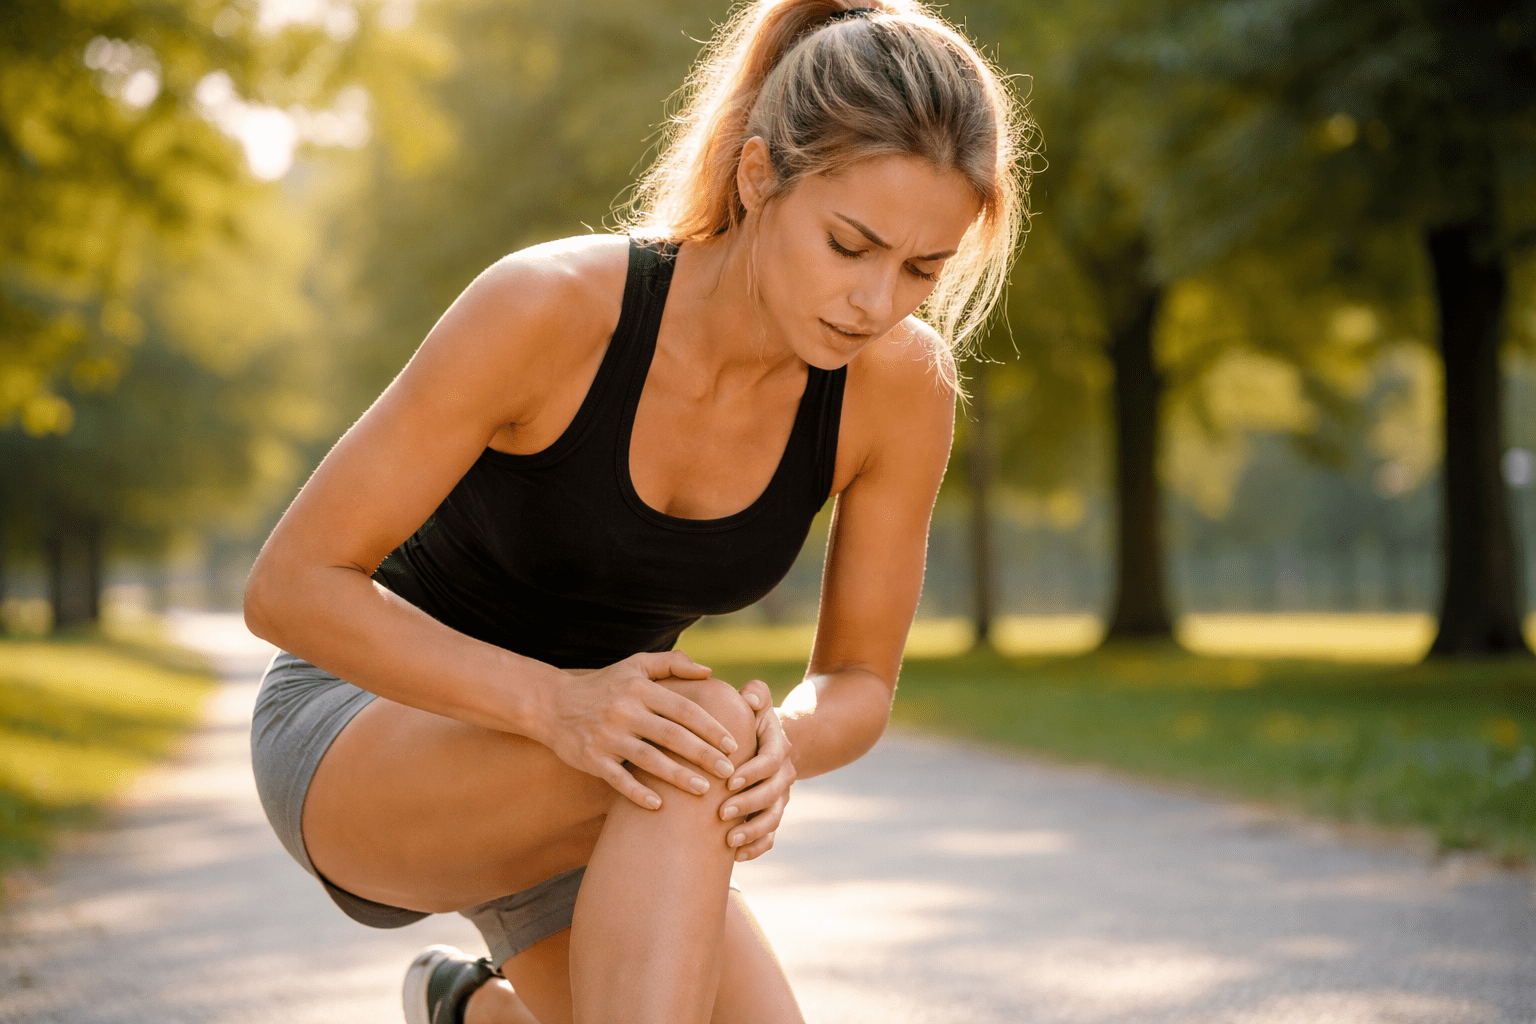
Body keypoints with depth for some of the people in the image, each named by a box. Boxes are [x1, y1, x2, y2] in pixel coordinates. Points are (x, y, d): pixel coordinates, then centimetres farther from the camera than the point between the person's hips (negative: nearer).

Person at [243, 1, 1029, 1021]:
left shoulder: (901, 383, -16)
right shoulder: (548, 305, -28)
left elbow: (858, 683, -6)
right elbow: (291, 585, -23)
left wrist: (782, 743, -30)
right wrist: (558, 704, -36)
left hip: (591, 781, 5)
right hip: (356, 727, -5)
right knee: (703, 730, -33)